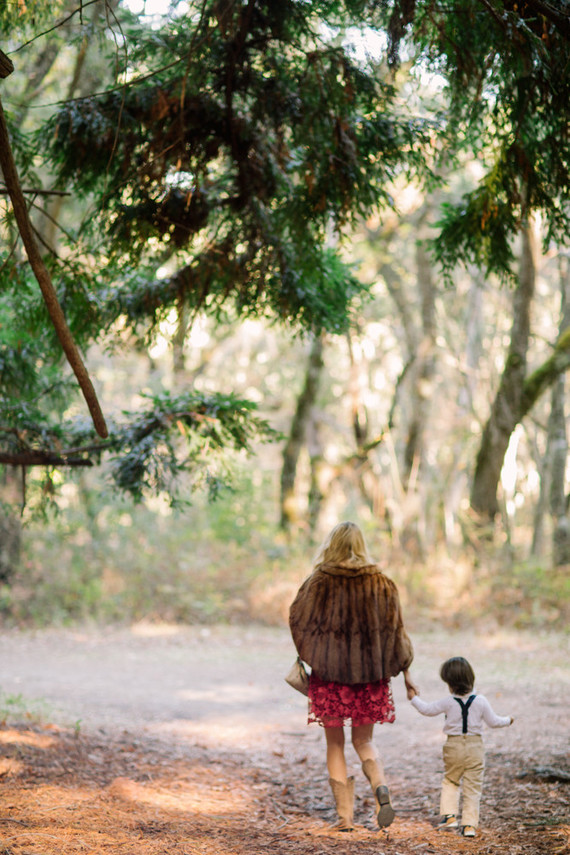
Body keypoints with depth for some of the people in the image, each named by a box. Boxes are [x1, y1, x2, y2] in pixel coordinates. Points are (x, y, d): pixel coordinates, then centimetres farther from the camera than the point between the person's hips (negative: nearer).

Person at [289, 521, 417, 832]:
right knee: (363, 740, 16)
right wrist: (405, 674, 8)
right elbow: (395, 631, 1)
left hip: (328, 673, -2)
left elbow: (298, 620, -1)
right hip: (370, 676, 2)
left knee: (335, 744, 10)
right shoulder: (380, 583, -1)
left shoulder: (320, 582, -7)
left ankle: (345, 816, 7)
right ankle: (380, 785, -14)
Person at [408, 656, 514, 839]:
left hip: (454, 747, -1)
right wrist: (508, 720, 24)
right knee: (473, 787, 5)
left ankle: (449, 816, 4)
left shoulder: (448, 702, -8)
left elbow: (427, 709, 4)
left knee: (450, 782, 18)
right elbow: (493, 721, 4)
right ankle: (469, 824, 2)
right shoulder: (481, 701, -5)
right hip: (475, 748, 1)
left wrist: (414, 699, 22)